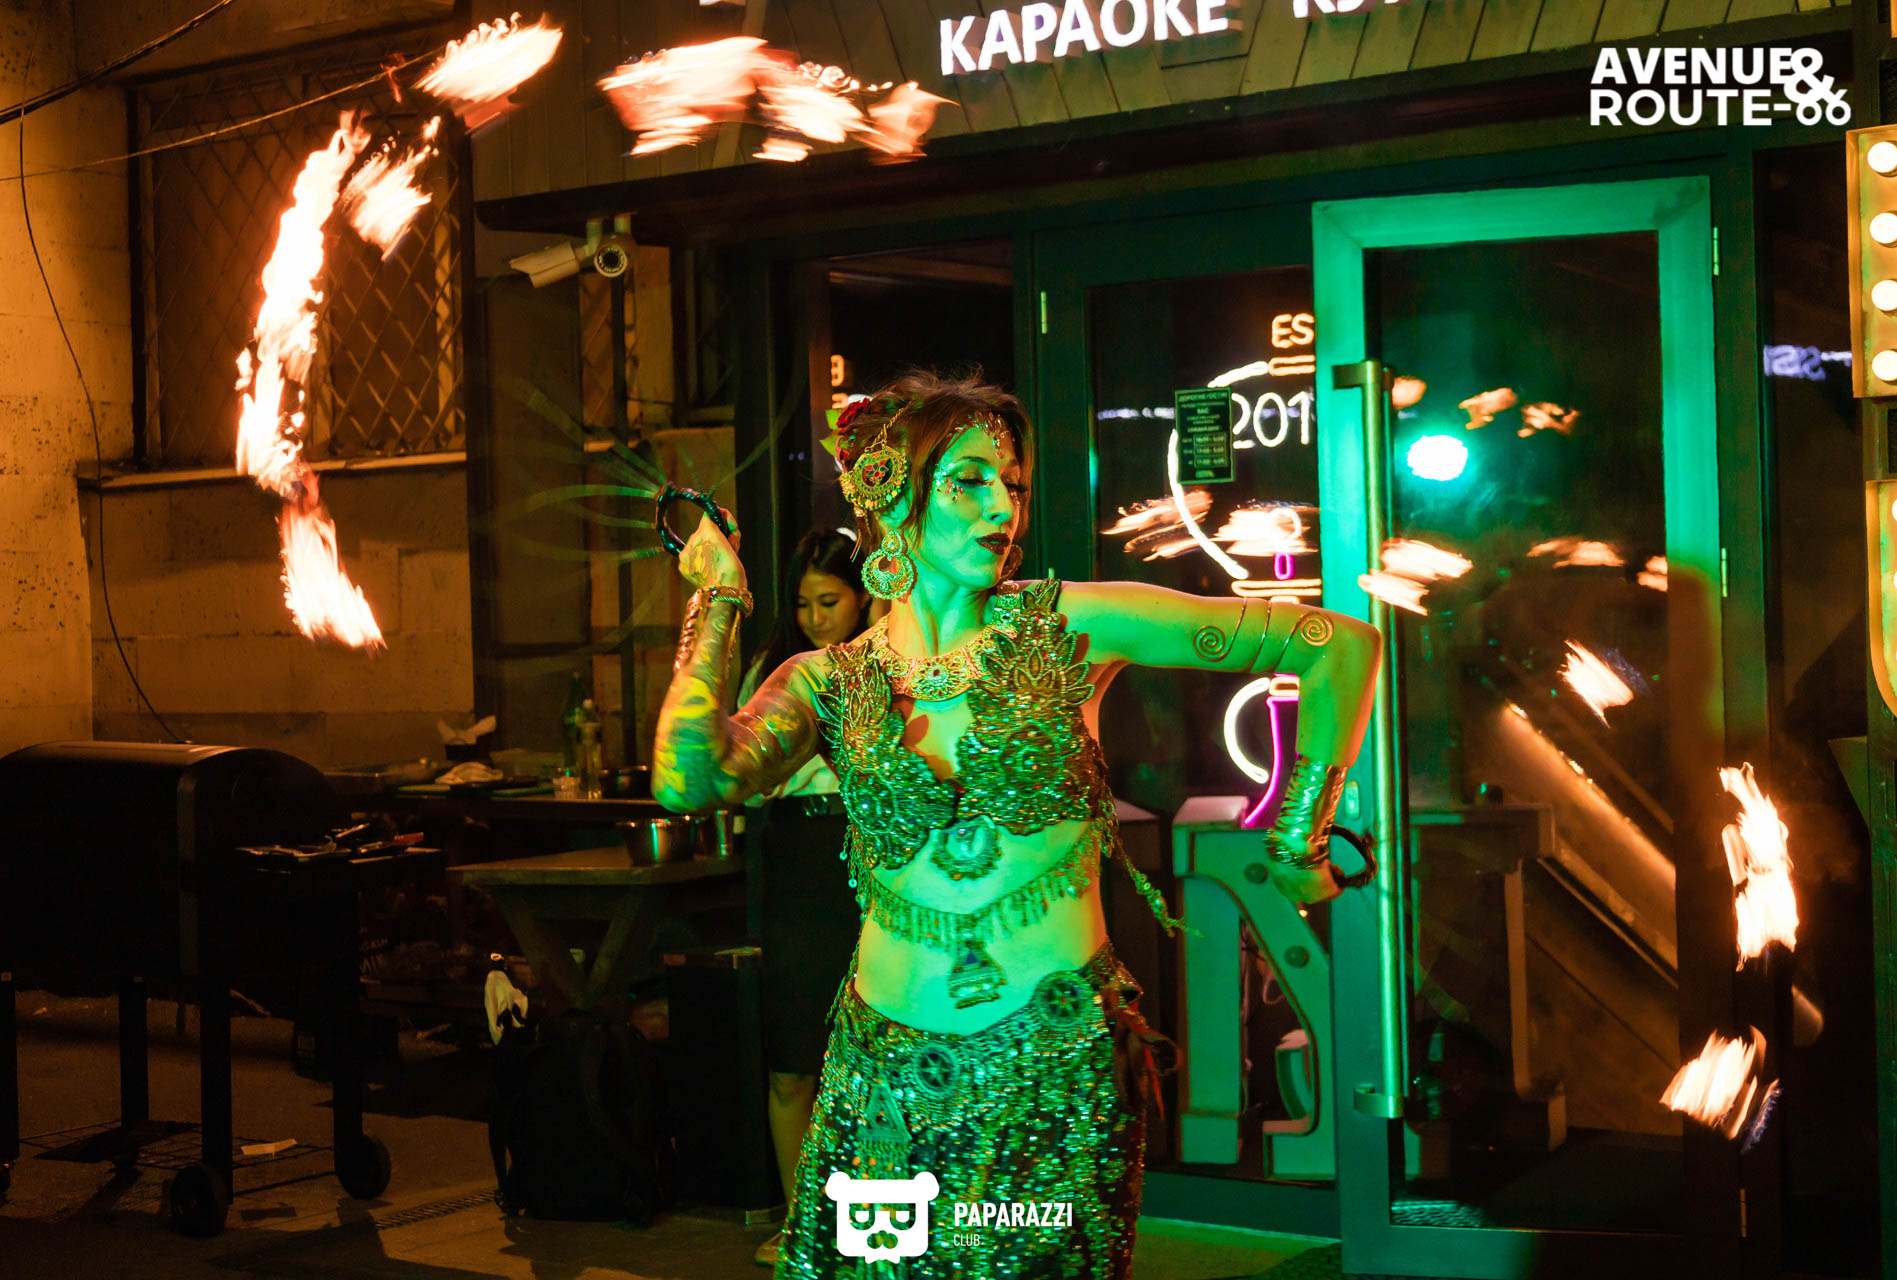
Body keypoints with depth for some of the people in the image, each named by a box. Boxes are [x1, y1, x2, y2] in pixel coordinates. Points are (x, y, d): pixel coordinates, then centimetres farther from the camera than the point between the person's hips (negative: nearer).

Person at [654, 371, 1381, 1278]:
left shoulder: (1066, 625, -4)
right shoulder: (827, 683, 1)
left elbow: (1341, 644, -5)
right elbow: (688, 779, -19)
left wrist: (1297, 837, 0)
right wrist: (717, 600, -7)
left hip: (1061, 1066, -1)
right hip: (888, 1077, 2)